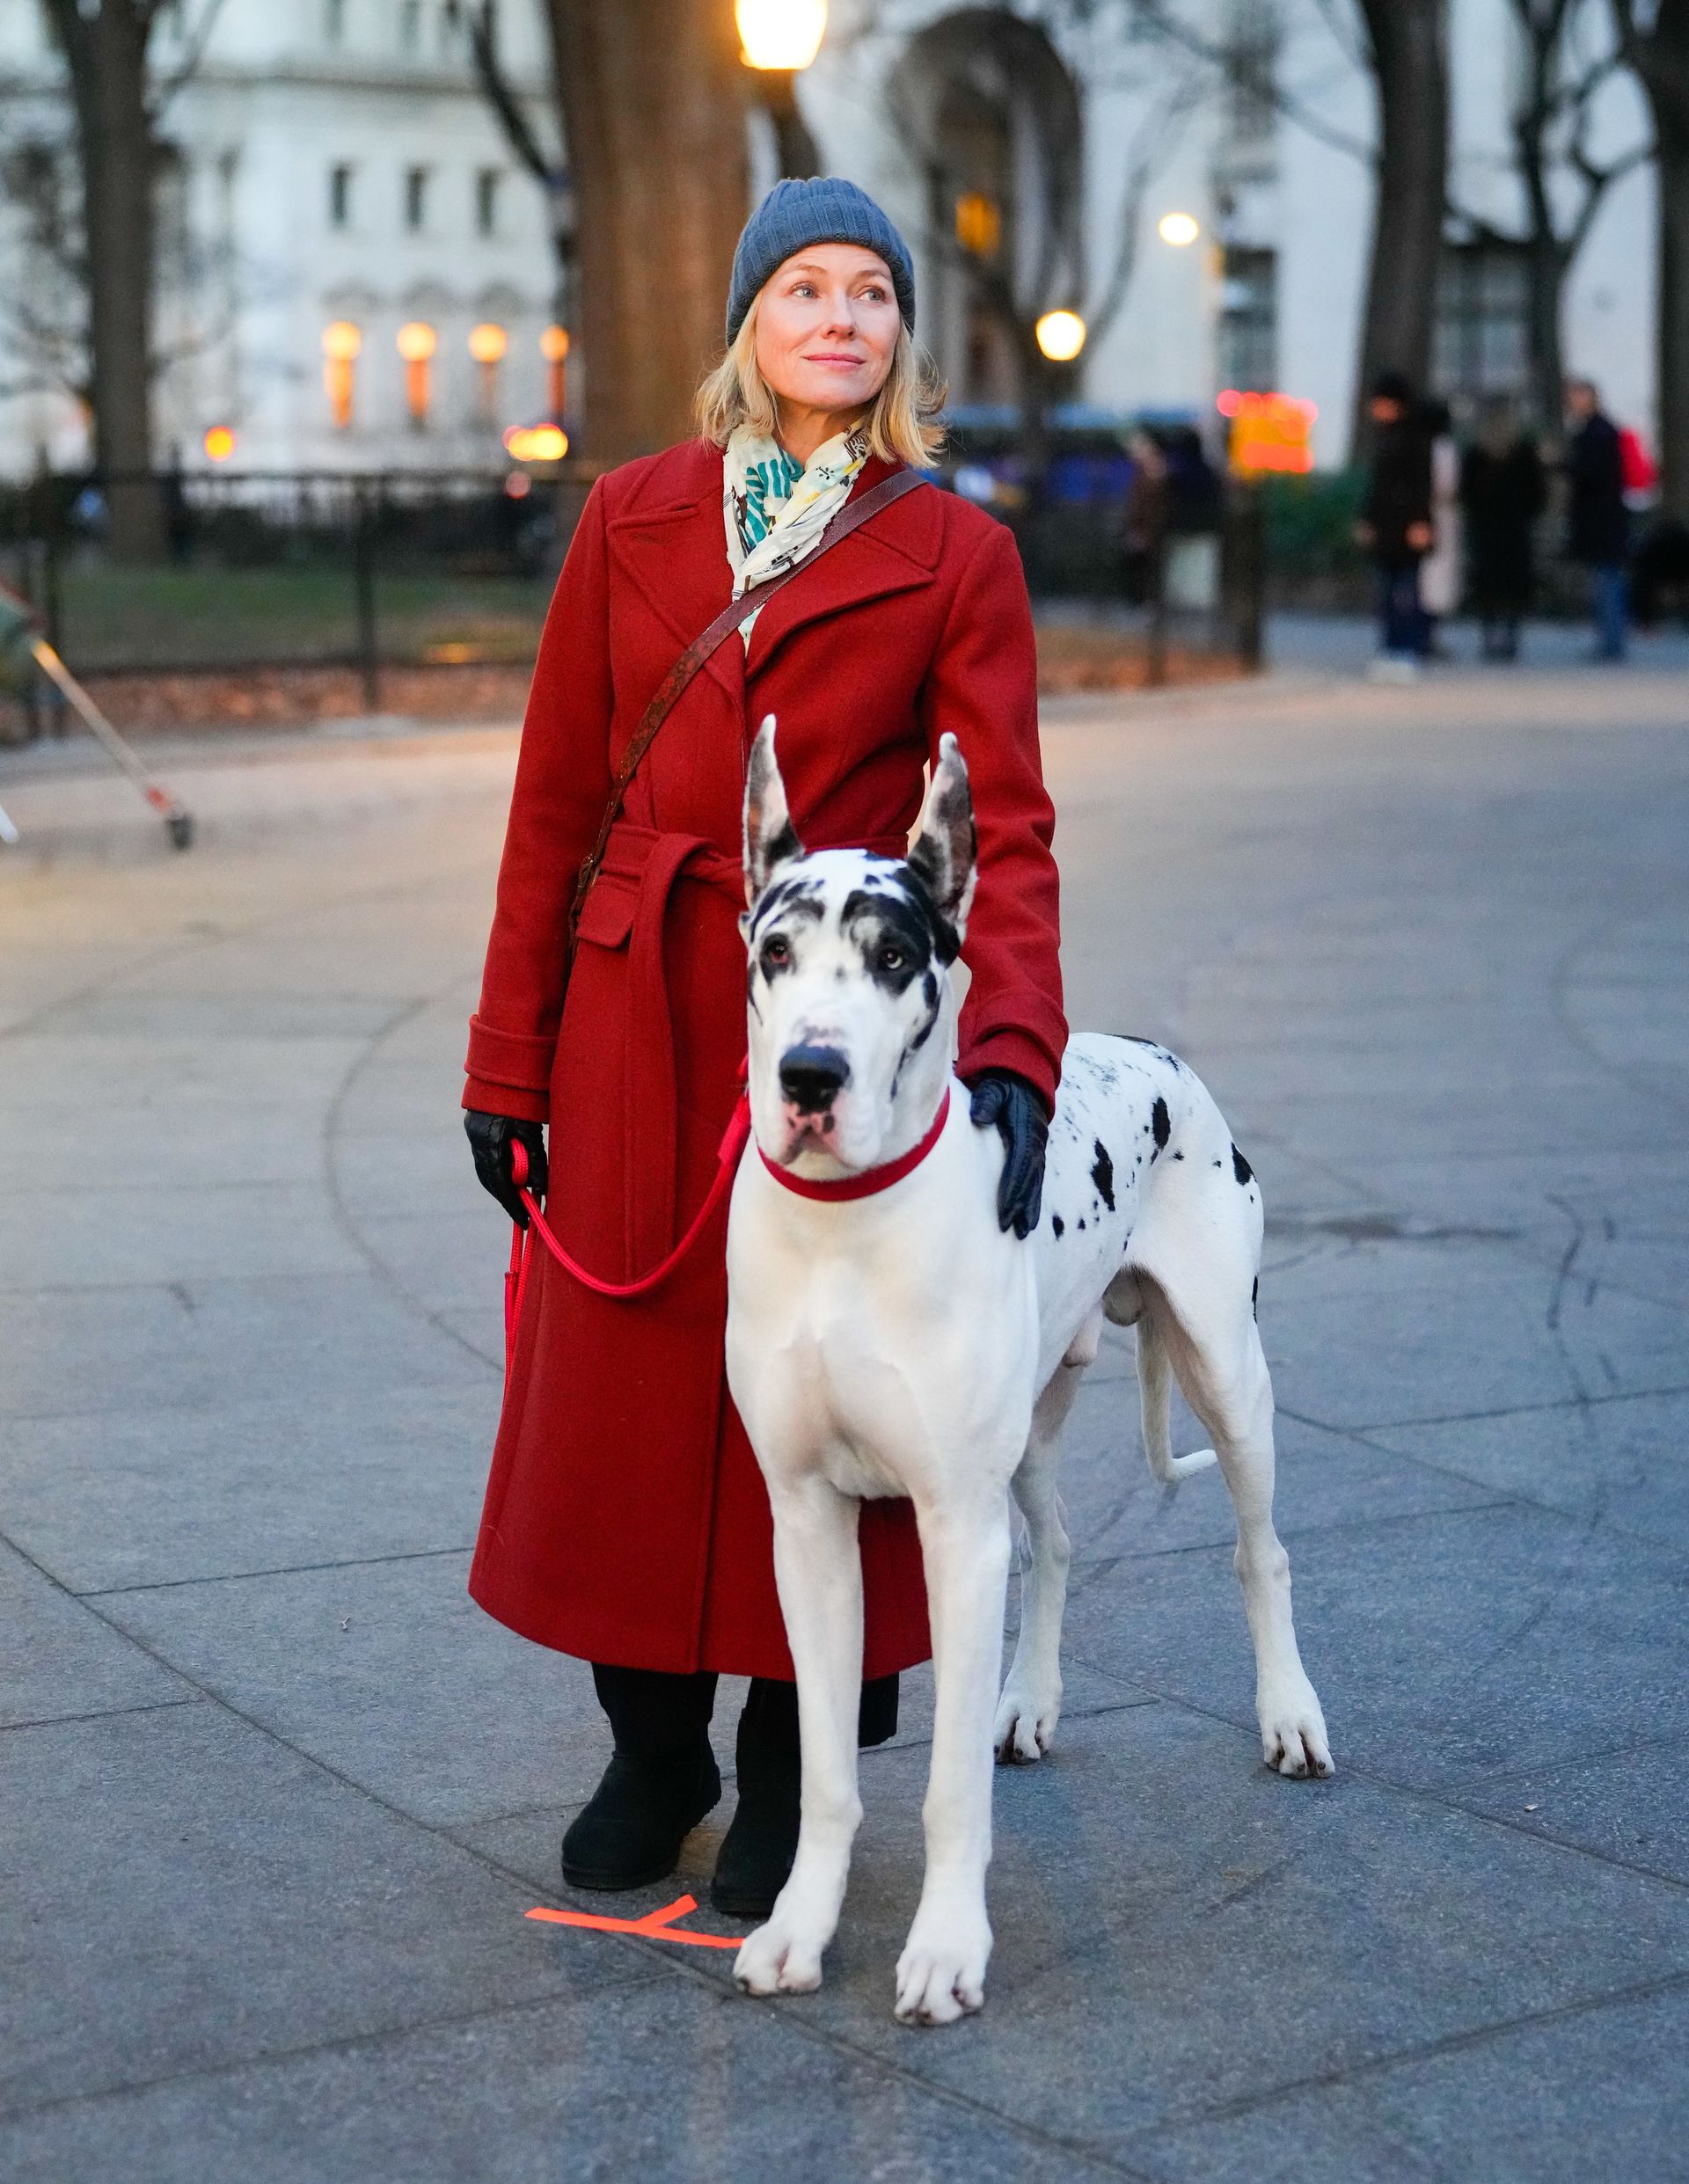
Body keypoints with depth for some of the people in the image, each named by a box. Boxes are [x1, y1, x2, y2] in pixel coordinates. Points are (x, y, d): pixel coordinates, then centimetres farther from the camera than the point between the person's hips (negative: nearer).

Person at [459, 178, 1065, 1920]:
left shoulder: (955, 553, 0)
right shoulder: (634, 516, 6)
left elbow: (1004, 827, -6)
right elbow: (556, 799, 7)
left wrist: (1011, 1052, -21)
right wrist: (508, 1056, 5)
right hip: (642, 1012, 2)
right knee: (624, 1384, 7)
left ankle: (792, 1777, 22)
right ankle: (651, 1756, 27)